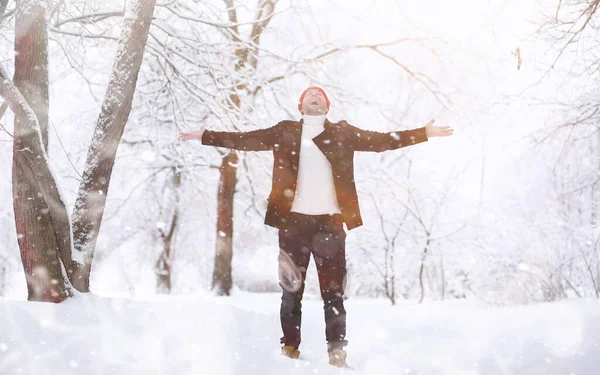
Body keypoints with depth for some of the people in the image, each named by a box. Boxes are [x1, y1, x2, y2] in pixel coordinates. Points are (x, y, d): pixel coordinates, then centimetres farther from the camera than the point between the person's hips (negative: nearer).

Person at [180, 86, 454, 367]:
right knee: (291, 289, 4)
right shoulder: (285, 132, 12)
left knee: (333, 291, -1)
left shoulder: (343, 133, 12)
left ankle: (337, 350, 1)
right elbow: (246, 140, 10)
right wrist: (206, 136, 5)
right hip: (293, 219, 1)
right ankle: (289, 347, 10)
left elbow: (382, 141, 8)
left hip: (330, 220, 0)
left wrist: (423, 133, 2)